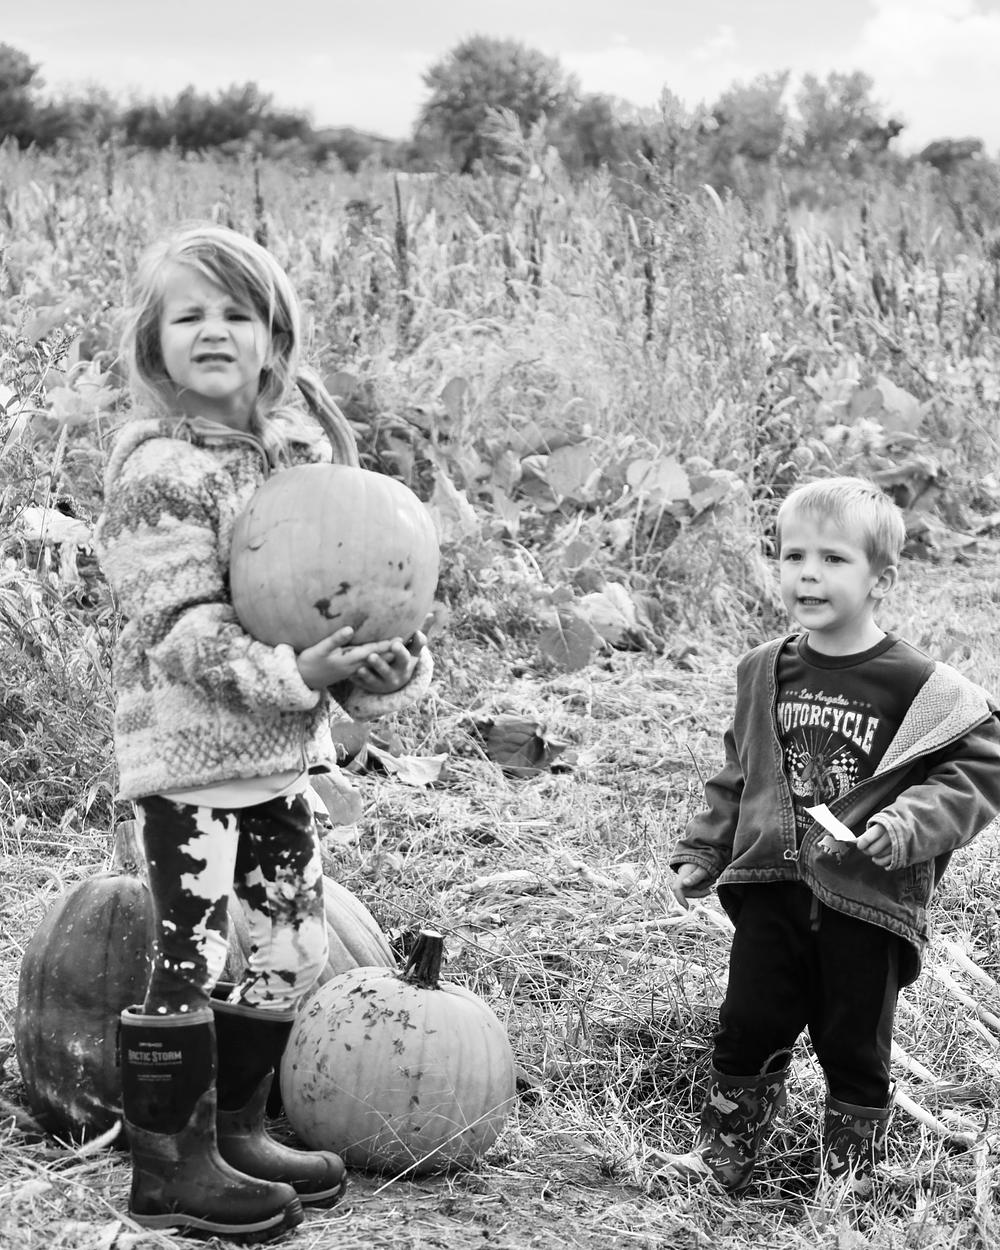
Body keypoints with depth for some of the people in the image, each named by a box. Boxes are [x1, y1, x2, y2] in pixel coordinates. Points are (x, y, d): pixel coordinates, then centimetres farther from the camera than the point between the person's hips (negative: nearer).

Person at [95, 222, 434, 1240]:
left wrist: (388, 660, -5)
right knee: (191, 958, 0)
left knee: (294, 946, 14)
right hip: (188, 750, -7)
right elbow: (180, 628, -19)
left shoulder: (303, 436, 7)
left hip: (282, 747, 8)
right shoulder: (159, 468, -13)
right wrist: (295, 673, -29)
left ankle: (236, 1130, 32)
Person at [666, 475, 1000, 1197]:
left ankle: (850, 1178, 29)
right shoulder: (766, 672, 5)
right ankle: (722, 1158, 28)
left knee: (855, 1049, 10)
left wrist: (909, 823, -22)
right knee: (747, 1028, 10)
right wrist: (700, 855, 14)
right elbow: (738, 776, 16)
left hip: (869, 900, -3)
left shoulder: (917, 686, -10)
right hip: (771, 889, 4)